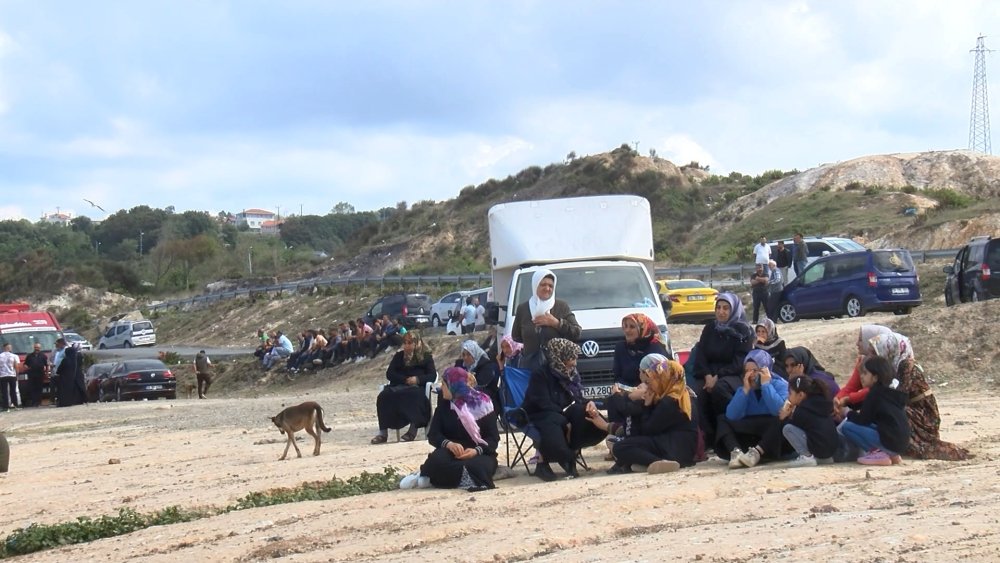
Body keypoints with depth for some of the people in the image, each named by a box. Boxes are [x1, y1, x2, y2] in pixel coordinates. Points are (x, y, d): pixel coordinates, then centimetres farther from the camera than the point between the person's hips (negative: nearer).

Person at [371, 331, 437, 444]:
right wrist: (405, 379, -7)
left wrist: (418, 379, -16)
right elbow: (389, 374, 11)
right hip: (398, 387, 3)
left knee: (412, 395, -41)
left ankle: (413, 429, -38)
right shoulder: (399, 356, 23)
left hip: (417, 387, -3)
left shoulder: (426, 356, 14)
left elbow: (432, 375, 3)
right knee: (384, 396, -29)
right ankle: (383, 432, -33)